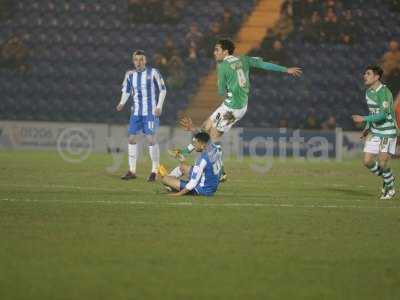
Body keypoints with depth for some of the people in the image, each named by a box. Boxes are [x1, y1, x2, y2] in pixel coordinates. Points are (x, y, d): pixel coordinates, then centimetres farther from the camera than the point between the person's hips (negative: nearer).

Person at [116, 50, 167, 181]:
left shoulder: (153, 73, -6)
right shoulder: (130, 75, 6)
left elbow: (162, 90, -1)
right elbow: (126, 90, 17)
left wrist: (159, 106, -10)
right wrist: (122, 103, -2)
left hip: (150, 112, -5)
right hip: (136, 112, 5)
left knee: (151, 139, -9)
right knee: (131, 138, 1)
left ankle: (154, 171, 0)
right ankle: (132, 171, 9)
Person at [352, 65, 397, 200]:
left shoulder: (384, 92, -20)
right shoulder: (369, 91, 7)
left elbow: (383, 114, -28)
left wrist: (364, 119, -29)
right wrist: (367, 128, 12)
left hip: (388, 132, -7)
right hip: (374, 132, 7)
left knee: (382, 163, -10)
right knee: (367, 162, -1)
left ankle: (390, 188, 15)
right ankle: (387, 178, 24)